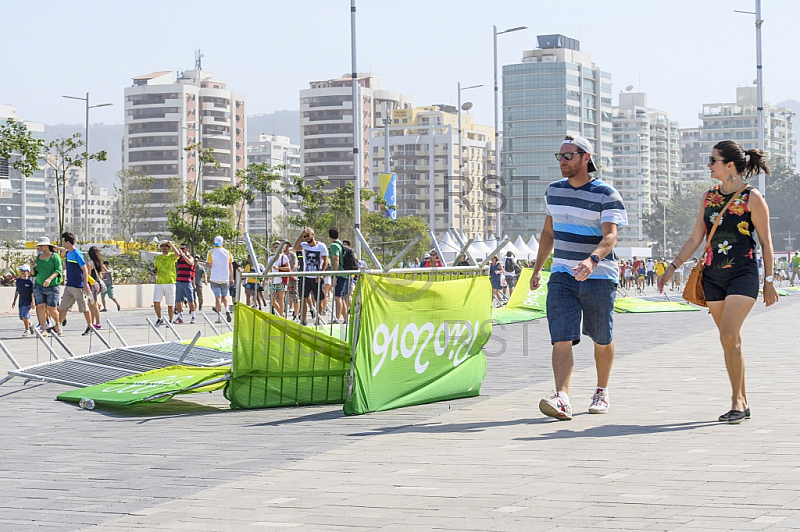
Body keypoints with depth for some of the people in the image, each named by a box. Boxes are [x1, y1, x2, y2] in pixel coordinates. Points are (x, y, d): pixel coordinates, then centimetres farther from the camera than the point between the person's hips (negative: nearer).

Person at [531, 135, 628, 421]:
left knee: (602, 340, 10)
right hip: (562, 276, 3)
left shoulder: (606, 195, -8)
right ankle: (562, 399, -25)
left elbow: (610, 237, -21)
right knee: (562, 339, -13)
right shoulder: (554, 191, 10)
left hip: (599, 277, -3)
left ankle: (601, 392, 31)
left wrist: (592, 260, -40)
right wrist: (537, 268, 20)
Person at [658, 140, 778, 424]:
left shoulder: (752, 198, -5)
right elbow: (695, 238, 14)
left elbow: (765, 241, -1)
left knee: (728, 337, -16)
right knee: (730, 341, 7)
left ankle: (737, 400, -7)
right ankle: (742, 403, 14)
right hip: (713, 275, 6)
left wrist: (769, 280, -2)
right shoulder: (709, 196, 10)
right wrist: (672, 267, 9)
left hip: (743, 274, -6)